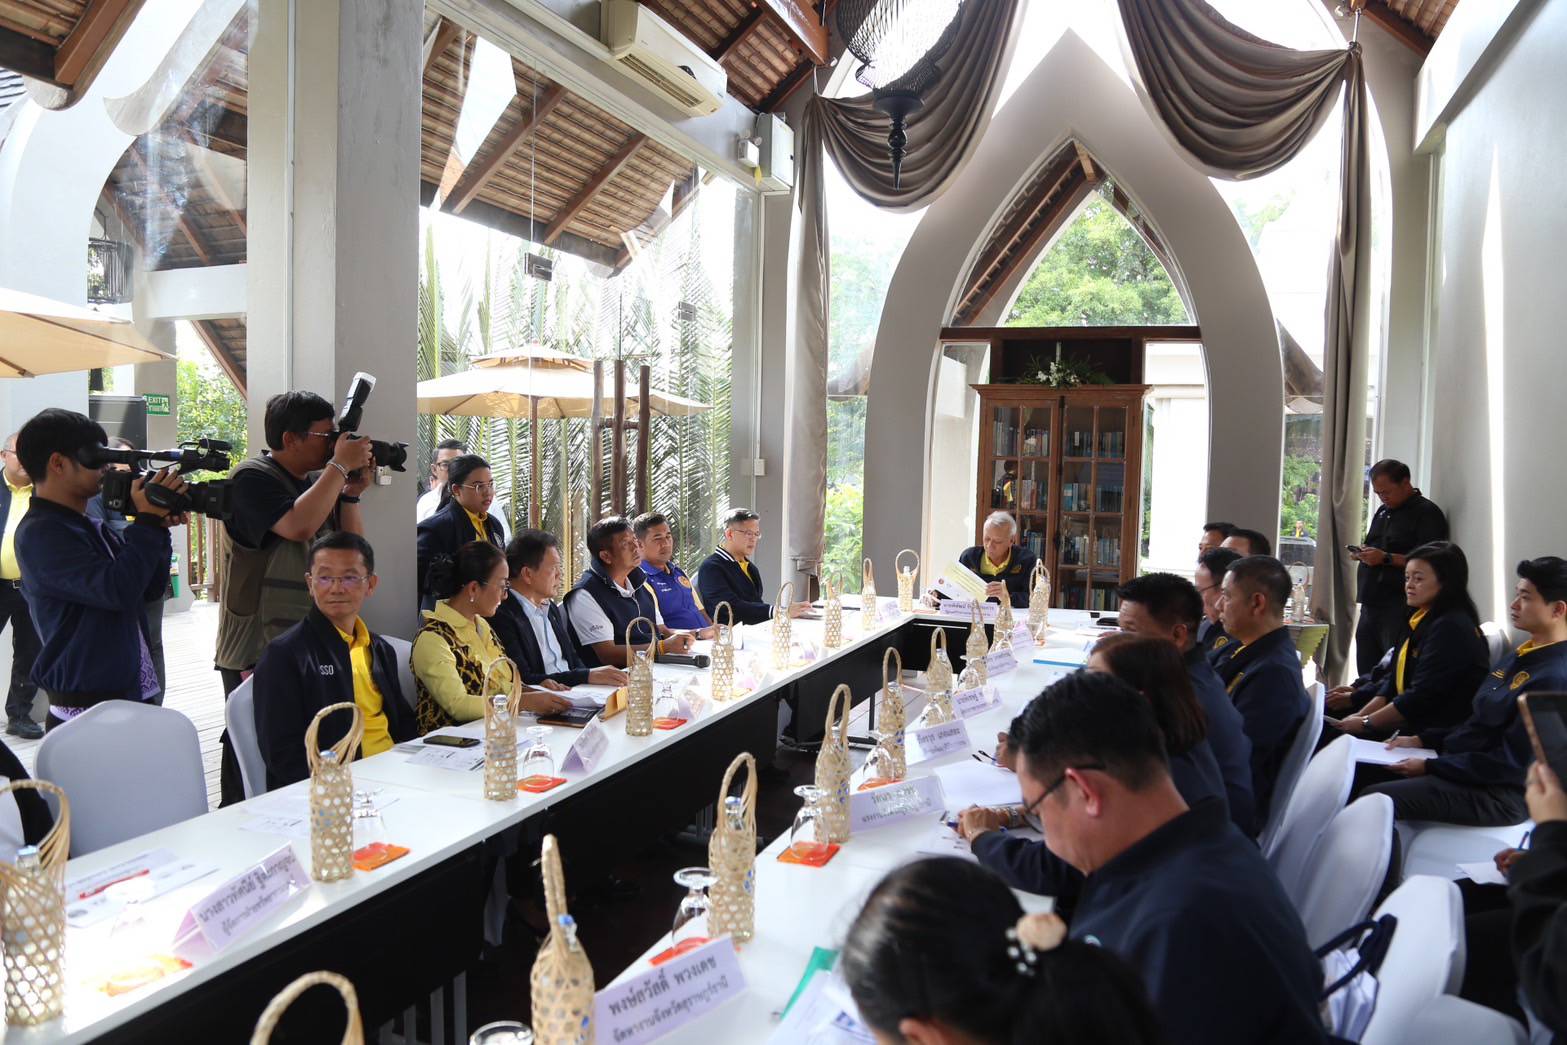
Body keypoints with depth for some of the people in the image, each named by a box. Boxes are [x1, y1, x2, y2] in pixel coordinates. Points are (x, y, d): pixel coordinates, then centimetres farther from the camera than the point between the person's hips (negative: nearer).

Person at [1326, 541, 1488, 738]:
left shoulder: (1451, 628, -16)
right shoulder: (1420, 621, 14)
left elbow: (1422, 696, -20)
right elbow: (1393, 682, 11)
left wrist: (1365, 723, -14)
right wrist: (1359, 716, -1)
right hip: (1407, 723, 8)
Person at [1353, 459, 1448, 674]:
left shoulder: (1427, 513, -6)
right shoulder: (1383, 512, 20)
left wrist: (1386, 558, -19)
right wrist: (1363, 553, 8)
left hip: (1398, 608, -8)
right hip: (1370, 604, 8)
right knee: (1366, 670, 10)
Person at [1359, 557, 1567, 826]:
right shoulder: (1524, 656, 12)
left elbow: (1511, 763, -21)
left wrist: (1430, 766, -16)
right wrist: (1422, 740, 8)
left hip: (1497, 793, -10)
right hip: (1461, 760, 10)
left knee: (1374, 799, -26)